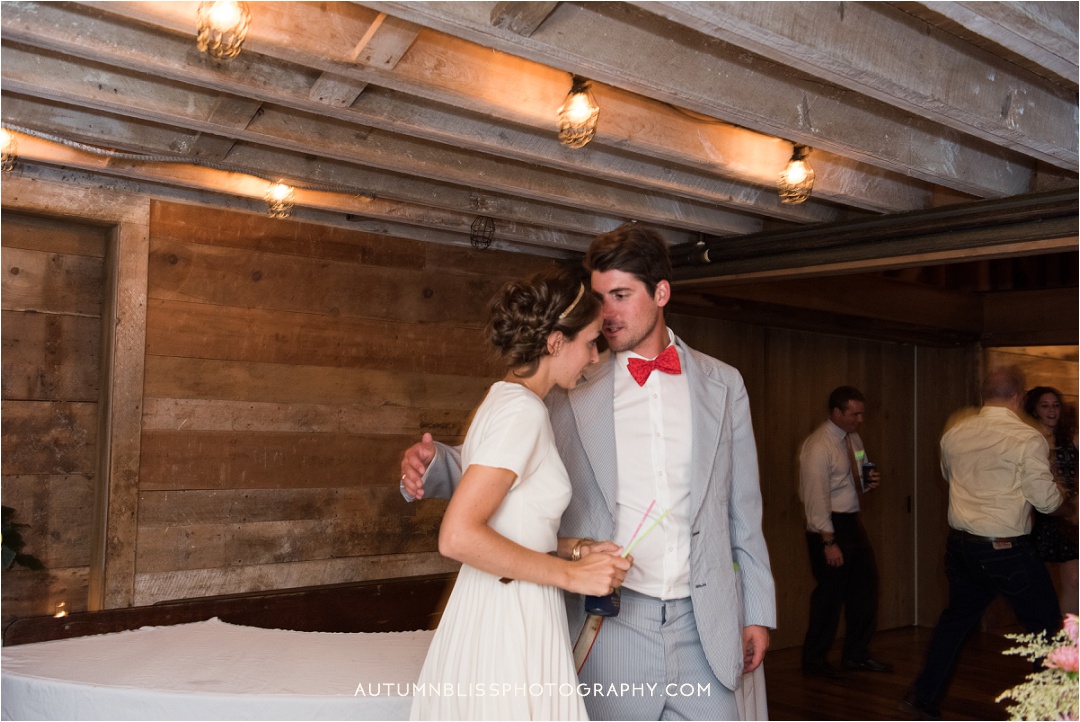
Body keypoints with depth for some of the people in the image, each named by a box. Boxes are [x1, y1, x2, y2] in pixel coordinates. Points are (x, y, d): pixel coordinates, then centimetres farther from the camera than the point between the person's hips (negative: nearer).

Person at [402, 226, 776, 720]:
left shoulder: (722, 385, 7)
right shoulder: (570, 391, 0)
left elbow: (743, 509, 11)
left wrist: (758, 610, 11)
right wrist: (434, 464, -16)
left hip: (704, 627, 2)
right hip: (611, 624, -2)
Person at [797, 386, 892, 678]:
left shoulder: (853, 439, 9)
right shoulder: (818, 446, -18)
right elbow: (816, 498, -20)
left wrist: (868, 481, -2)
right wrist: (829, 542, -21)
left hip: (852, 522, 9)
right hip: (831, 525, -9)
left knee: (865, 586, 14)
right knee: (830, 593, 0)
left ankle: (856, 655, 30)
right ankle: (814, 660, 17)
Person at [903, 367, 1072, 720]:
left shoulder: (954, 433, 1)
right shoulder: (1028, 438, -15)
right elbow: (1046, 500, -13)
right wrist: (1069, 509, 8)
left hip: (961, 544, 6)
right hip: (1008, 549, -5)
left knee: (957, 617, 20)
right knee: (1045, 625, 13)